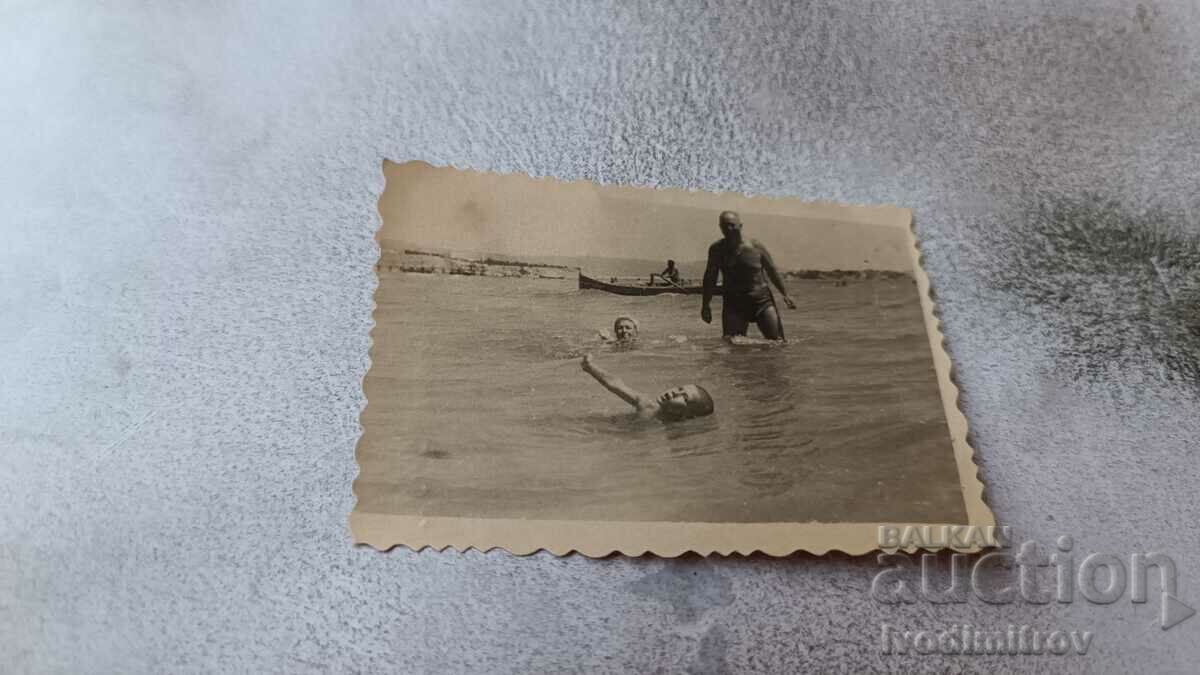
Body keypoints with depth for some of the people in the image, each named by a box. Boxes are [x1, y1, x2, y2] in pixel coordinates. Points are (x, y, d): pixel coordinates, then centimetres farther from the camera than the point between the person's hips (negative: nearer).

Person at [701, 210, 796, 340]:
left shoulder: (756, 247, 0)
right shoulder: (717, 250, 1)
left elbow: (772, 271, 10)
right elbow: (710, 278, 7)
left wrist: (785, 294, 12)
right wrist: (706, 304, 2)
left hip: (762, 300, 0)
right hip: (733, 304, 0)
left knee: (777, 340, -4)